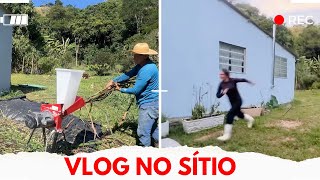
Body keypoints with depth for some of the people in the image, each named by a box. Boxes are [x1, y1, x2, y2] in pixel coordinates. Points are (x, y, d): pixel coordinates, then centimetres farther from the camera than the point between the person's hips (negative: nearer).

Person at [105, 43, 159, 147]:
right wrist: (114, 81, -2)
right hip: (151, 102, 11)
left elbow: (135, 90, -22)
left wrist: (121, 90, -6)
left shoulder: (147, 70, -26)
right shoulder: (141, 65, 6)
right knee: (152, 128, 24)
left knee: (143, 132, -4)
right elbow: (129, 74, 10)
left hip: (150, 104, -11)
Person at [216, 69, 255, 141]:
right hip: (232, 102, 6)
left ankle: (227, 135, -18)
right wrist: (223, 93, -30)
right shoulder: (221, 84, -9)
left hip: (238, 101, -6)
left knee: (230, 115, -20)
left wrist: (249, 82, 15)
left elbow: (243, 80, 1)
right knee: (239, 114, 27)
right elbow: (218, 95, -10)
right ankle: (250, 119, 60)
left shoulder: (233, 80, -18)